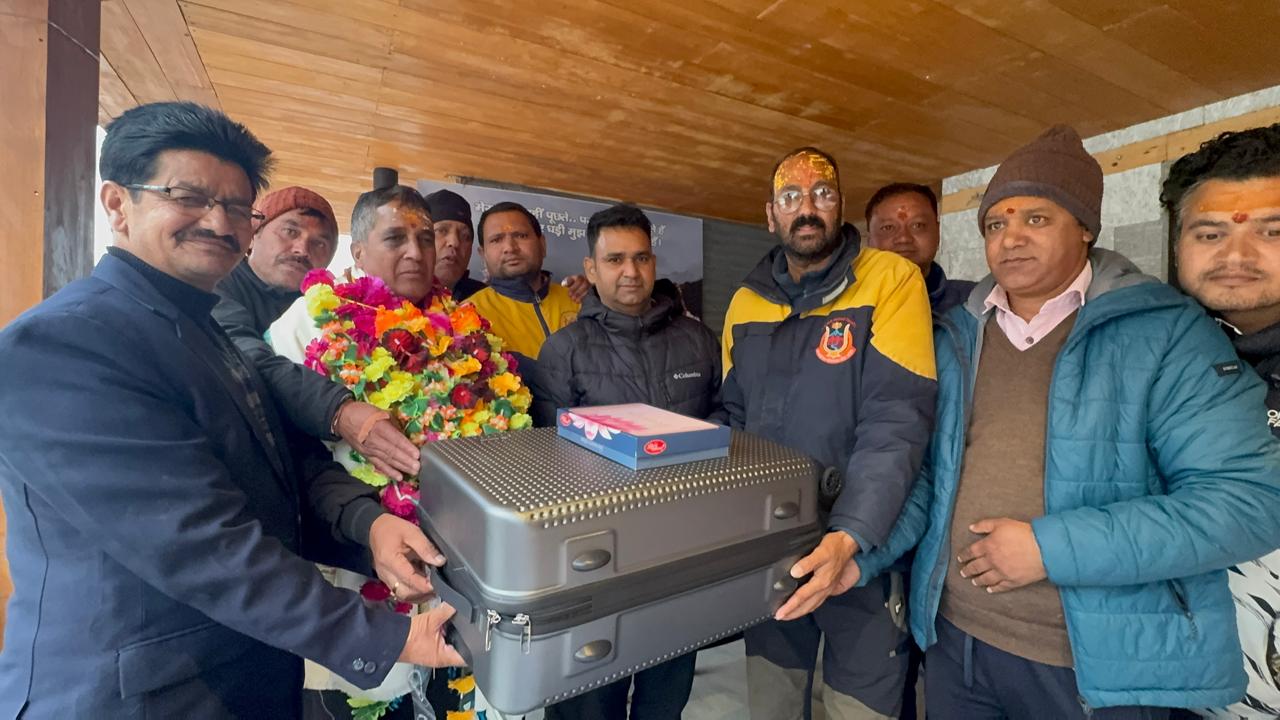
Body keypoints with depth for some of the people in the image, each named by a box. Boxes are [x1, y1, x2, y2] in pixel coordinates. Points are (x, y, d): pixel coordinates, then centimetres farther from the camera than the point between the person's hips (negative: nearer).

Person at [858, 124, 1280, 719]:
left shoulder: (1167, 332, -9)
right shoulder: (955, 339, 2)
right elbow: (928, 474, 4)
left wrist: (1053, 547, -21)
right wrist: (857, 554, -9)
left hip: (1099, 663, -3)